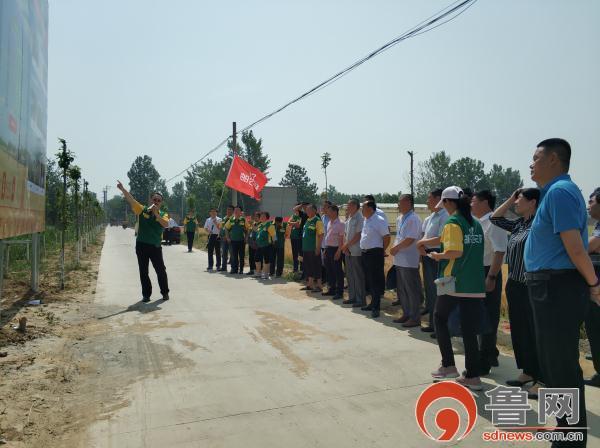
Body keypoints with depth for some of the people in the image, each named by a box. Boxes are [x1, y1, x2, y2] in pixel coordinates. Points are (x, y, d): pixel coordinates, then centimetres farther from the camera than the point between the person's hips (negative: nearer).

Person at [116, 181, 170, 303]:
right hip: (141, 245, 1)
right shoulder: (142, 210, 3)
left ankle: (165, 292, 19)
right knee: (143, 272, 6)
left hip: (156, 246, 0)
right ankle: (146, 294, 16)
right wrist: (122, 189, -19)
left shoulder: (163, 215, 4)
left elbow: (166, 225, -16)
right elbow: (131, 200, -7)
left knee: (161, 270, 4)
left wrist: (156, 213, -22)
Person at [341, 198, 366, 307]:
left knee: (358, 276, -3)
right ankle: (352, 297, 24)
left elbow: (358, 235, -18)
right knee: (350, 275, 14)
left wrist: (346, 245, -11)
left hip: (356, 252, -9)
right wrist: (344, 247, 1)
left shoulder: (360, 218, -13)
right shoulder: (348, 218, 14)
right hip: (348, 251, 9)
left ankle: (361, 300, 5)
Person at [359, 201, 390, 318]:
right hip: (365, 253, 9)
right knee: (368, 280, 15)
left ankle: (376, 307, 1)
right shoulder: (365, 220, 13)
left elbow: (386, 237, -13)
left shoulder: (379, 220, -13)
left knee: (375, 281, -5)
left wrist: (382, 251, -6)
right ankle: (373, 303, 28)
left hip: (375, 253, -9)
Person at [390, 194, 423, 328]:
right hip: (400, 260, 10)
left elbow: (409, 240, -22)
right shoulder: (400, 219, 13)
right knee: (401, 290, 18)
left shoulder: (413, 219, -16)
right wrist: (395, 249, 4)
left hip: (409, 261, -10)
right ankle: (406, 314, 31)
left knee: (412, 290, 1)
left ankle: (415, 318, 11)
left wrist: (396, 248, -11)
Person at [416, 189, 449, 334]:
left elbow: (441, 239, -22)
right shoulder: (429, 218, 14)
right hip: (427, 255, 10)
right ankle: (432, 324, 29)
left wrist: (422, 242, -11)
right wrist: (421, 245, -5)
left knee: (437, 291, -3)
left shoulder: (445, 217, -15)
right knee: (429, 289, 16)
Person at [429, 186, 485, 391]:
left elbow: (455, 252, -24)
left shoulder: (452, 223, -11)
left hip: (454, 282, -6)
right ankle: (472, 376, 13)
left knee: (440, 318, 15)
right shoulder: (476, 224, 12)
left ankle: (448, 365, 14)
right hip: (475, 284, 6)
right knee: (469, 329, 9)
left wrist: (437, 256, -6)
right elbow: (475, 251, 18)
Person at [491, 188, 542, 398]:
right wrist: (509, 199, 14)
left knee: (535, 333, 0)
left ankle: (541, 381, 10)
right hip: (515, 285, 9)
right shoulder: (519, 224, 11)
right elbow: (495, 218, 22)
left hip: (531, 288, -9)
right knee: (518, 330, 17)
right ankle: (527, 373, 31)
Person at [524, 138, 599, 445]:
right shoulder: (555, 191, 16)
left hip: (557, 289, -11)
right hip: (550, 288, 11)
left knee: (562, 367, 1)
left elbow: (575, 247, -22)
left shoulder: (560, 192, -17)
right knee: (552, 362, 21)